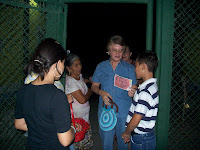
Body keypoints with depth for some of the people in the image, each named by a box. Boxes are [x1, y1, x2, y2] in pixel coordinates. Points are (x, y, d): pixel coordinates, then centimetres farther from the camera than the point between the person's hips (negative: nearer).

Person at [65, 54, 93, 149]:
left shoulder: (79, 76, 4)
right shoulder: (70, 81, -21)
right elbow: (82, 100, -21)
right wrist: (90, 92, -4)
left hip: (85, 116, 8)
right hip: (76, 117, -8)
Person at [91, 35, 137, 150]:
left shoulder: (129, 68, 1)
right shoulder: (101, 67, 4)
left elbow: (134, 88, 3)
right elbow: (94, 86, 10)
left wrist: (133, 92, -21)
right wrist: (101, 92, -11)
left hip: (124, 112, -1)